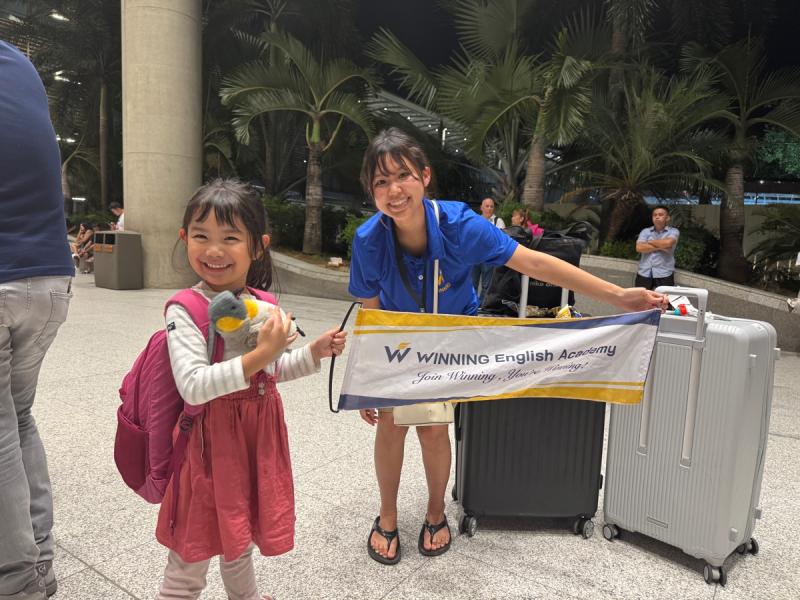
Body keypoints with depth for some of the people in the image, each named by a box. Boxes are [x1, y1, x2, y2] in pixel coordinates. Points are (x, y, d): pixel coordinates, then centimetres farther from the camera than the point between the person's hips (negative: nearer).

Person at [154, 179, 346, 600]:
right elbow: (193, 387, -28)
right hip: (212, 440, -5)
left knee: (238, 539, 26)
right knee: (192, 554, 10)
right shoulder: (185, 311, -18)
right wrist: (260, 354, -34)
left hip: (260, 434, 6)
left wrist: (314, 353, 0)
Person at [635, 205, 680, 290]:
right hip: (644, 274, 2)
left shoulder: (673, 231, 6)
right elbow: (639, 248, -4)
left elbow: (668, 243, -16)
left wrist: (650, 242, -1)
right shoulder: (645, 231, 12)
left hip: (664, 275, -2)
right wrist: (660, 247, -8)